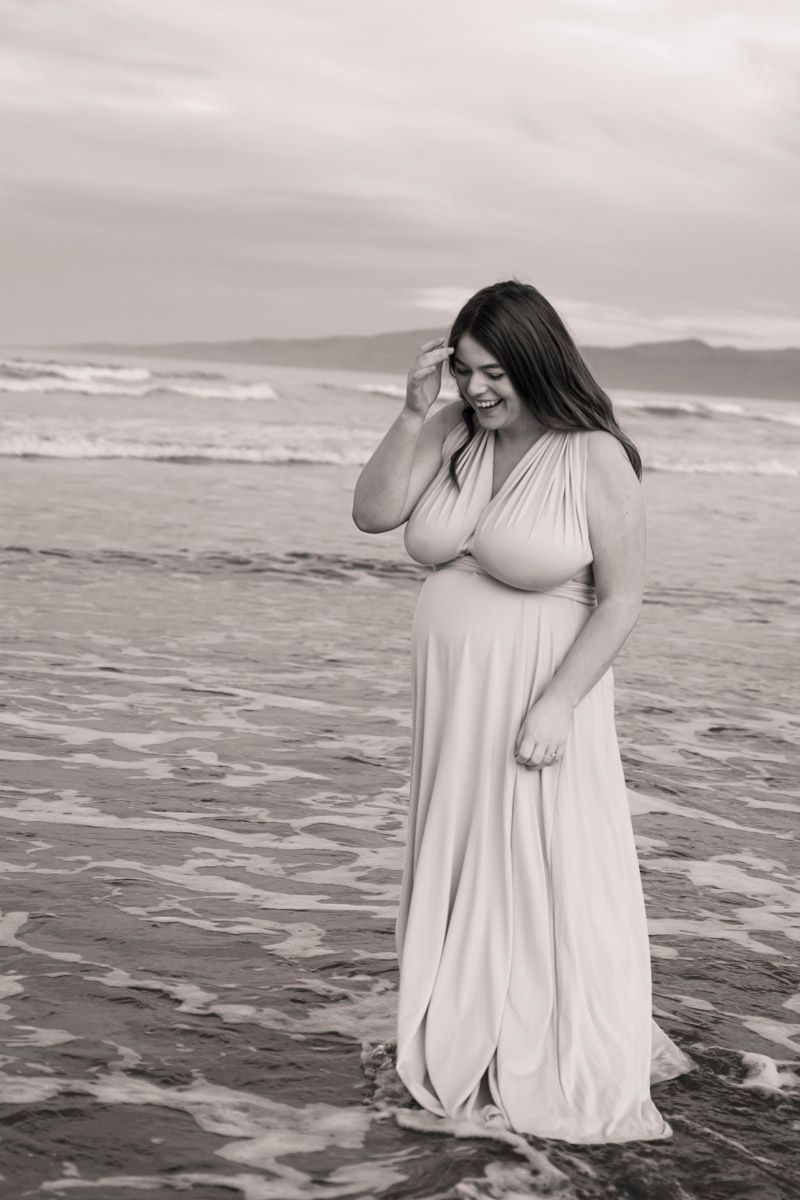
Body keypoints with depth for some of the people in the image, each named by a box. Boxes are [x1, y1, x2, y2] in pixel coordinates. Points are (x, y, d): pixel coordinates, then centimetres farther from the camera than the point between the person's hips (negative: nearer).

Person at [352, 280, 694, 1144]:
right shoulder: (453, 433, 2)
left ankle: (578, 1086, 14)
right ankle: (466, 1060, 29)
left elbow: (620, 600, -12)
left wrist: (557, 706, -19)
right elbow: (372, 514, -3)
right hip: (450, 705, 6)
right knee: (458, 880, 14)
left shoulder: (594, 458, -13)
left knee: (552, 881, 0)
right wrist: (414, 415, -12)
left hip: (539, 702, -5)